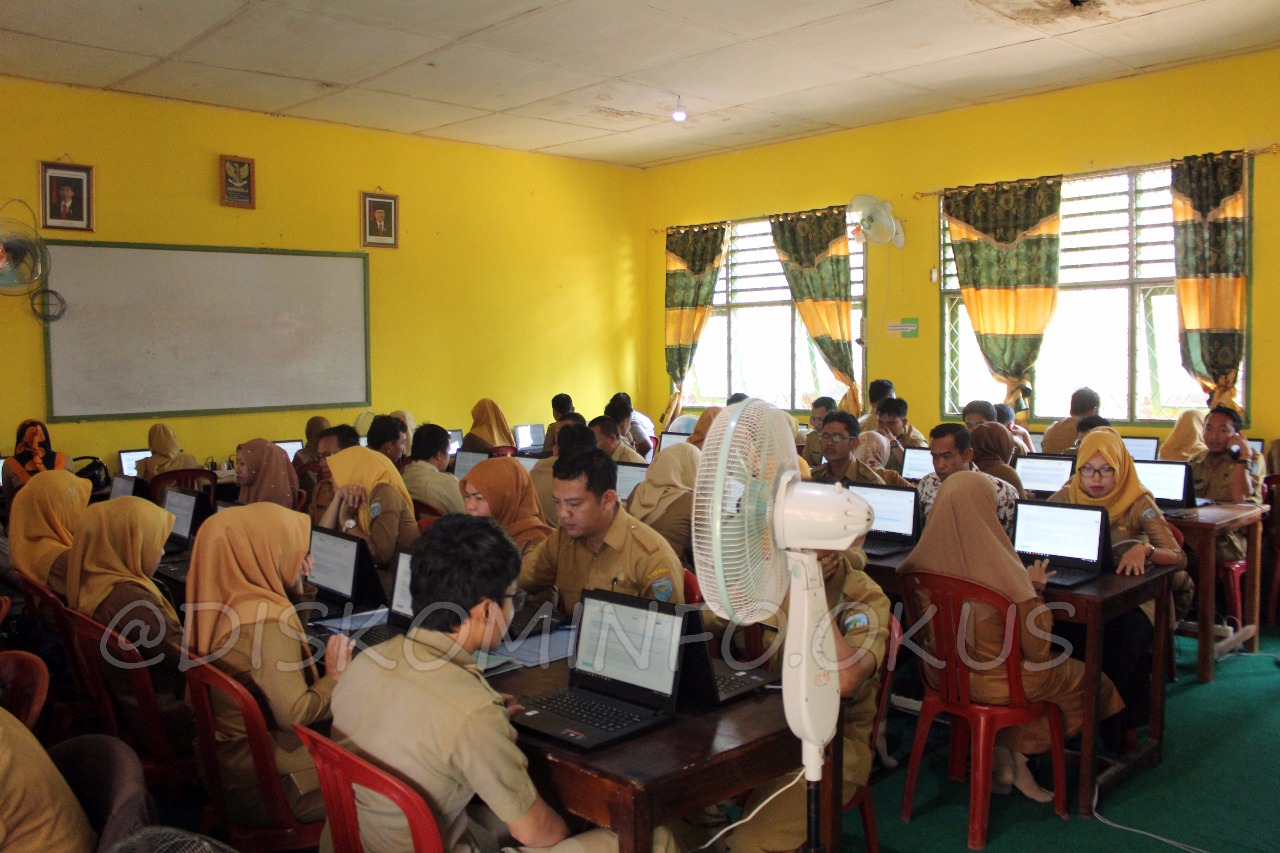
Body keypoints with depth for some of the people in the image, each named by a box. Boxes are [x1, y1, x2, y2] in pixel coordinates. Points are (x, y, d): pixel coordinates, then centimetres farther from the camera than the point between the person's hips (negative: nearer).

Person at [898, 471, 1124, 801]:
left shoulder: (921, 562, -14)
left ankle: (1003, 751, 18)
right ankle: (1019, 751, 20)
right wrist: (1035, 589, -4)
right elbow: (1038, 649, -19)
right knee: (1087, 678, 20)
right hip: (995, 682, -5)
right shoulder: (1006, 573, -29)